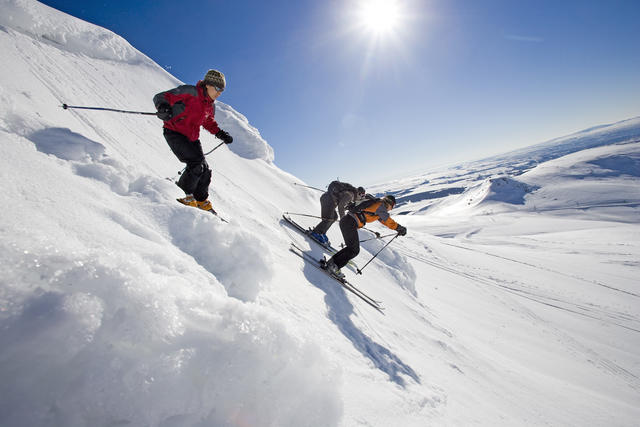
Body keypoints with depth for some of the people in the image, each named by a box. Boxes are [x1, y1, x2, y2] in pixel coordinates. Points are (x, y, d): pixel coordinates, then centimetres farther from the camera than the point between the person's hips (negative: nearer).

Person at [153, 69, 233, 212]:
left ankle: (202, 201, 23)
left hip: (192, 138, 7)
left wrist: (220, 133, 10)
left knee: (204, 171, 4)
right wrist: (163, 107, -38)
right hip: (174, 133, -7)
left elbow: (208, 122, 26)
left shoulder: (211, 106, 7)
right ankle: (183, 194, -4)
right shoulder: (190, 92, -14)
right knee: (197, 163, -23)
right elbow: (161, 97, -15)